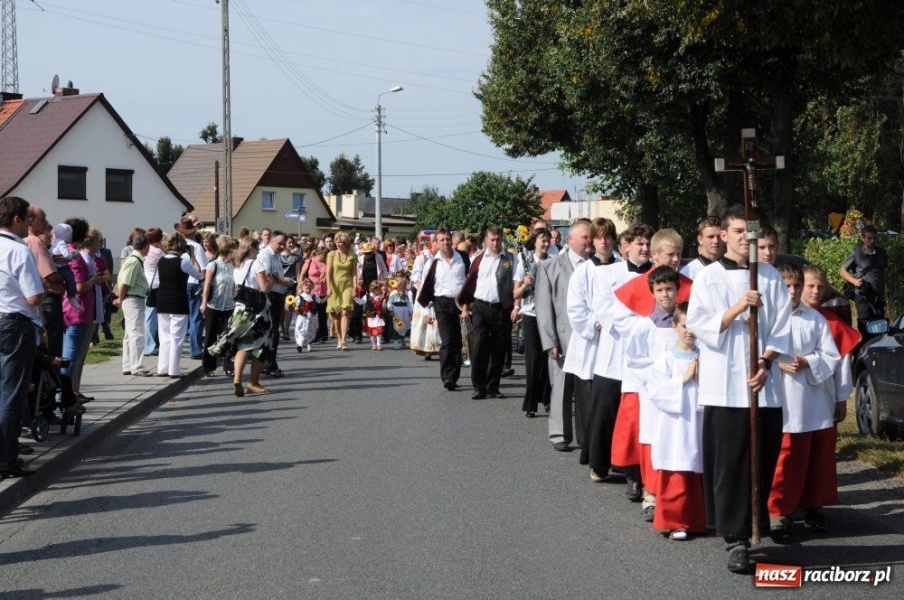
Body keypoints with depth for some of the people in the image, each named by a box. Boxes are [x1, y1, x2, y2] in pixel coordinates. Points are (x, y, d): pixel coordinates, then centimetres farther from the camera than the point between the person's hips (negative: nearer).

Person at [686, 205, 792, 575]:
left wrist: (765, 364, -8)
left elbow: (782, 329, 6)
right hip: (725, 386, -2)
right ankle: (735, 539, 0)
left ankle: (752, 527, 20)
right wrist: (736, 309, -17)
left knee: (762, 461, 5)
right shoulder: (708, 278, 2)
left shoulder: (771, 277, 8)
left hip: (764, 385, 3)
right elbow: (699, 327, -5)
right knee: (729, 465, -3)